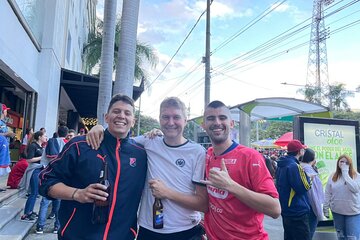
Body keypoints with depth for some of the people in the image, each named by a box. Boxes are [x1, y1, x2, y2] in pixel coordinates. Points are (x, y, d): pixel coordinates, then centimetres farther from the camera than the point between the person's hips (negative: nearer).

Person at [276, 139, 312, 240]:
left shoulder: (281, 166, 9)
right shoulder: (294, 166, -20)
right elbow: (304, 188, -20)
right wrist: (308, 178, -4)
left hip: (286, 211, 9)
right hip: (298, 212, -9)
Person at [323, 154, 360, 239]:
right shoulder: (333, 176, 2)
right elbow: (327, 194, 3)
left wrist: (345, 173, -19)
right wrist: (326, 208, 1)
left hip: (353, 212, -3)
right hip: (337, 211, 3)